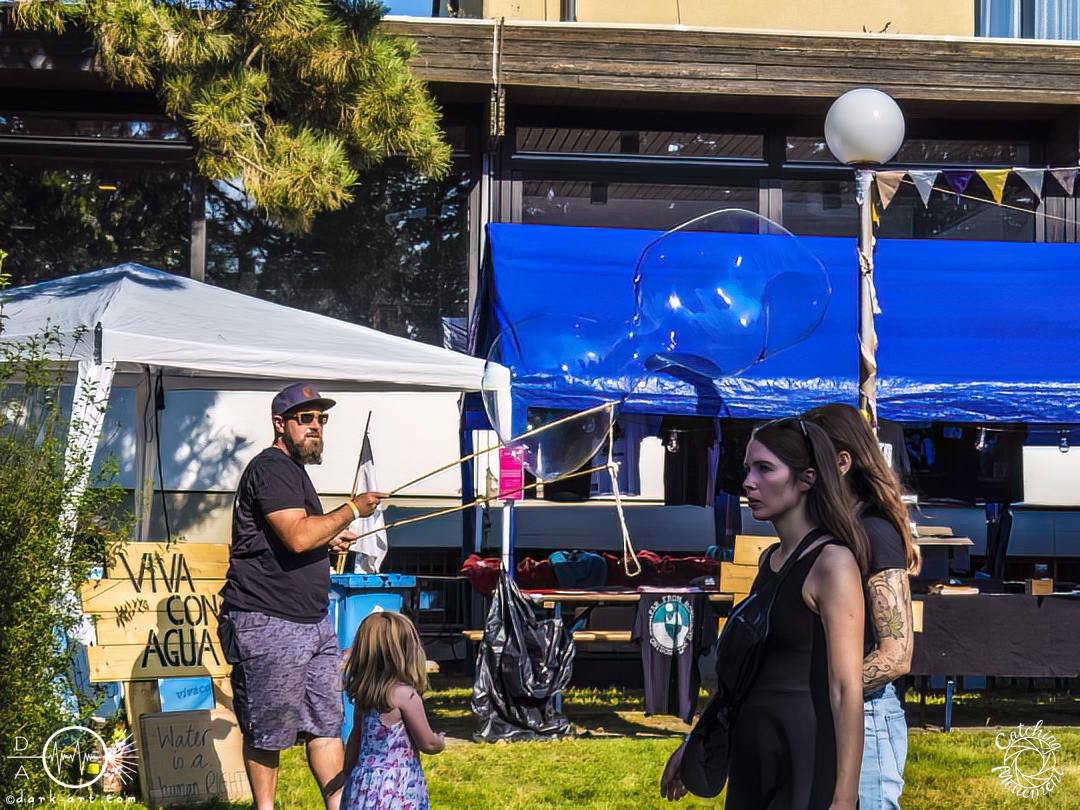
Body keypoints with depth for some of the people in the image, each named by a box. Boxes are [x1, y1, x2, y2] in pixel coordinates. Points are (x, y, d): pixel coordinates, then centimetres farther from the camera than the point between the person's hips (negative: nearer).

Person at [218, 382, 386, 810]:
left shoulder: (293, 469, 20)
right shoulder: (271, 468, -13)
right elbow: (298, 537, -24)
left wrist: (328, 541, 16)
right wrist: (352, 510, -12)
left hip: (312, 621, 10)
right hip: (269, 624, -10)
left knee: (326, 721, 8)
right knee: (268, 731, 2)